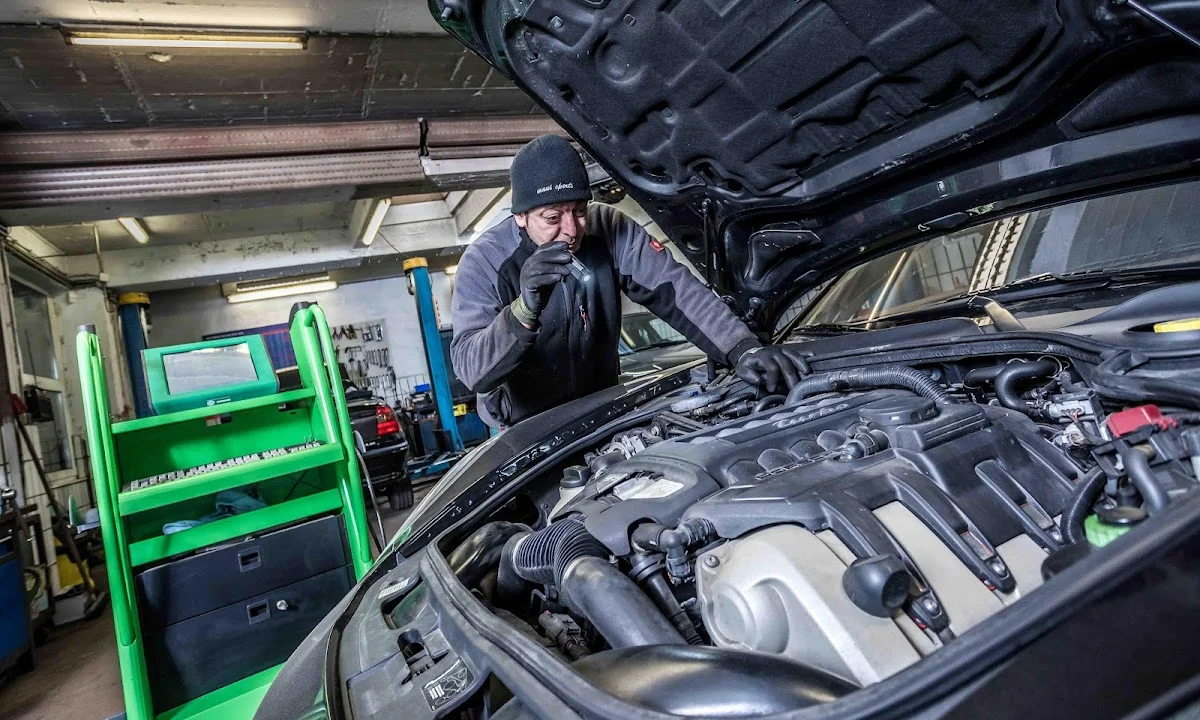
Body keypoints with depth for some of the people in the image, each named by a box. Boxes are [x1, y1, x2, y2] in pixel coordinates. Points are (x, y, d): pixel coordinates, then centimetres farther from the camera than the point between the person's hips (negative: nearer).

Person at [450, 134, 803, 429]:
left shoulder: (609, 229, -14)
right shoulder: (484, 263, -21)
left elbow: (676, 288, -18)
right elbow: (470, 369, -31)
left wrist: (742, 348, -33)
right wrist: (524, 312, -49)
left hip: (602, 410, 2)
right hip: (527, 429, -2)